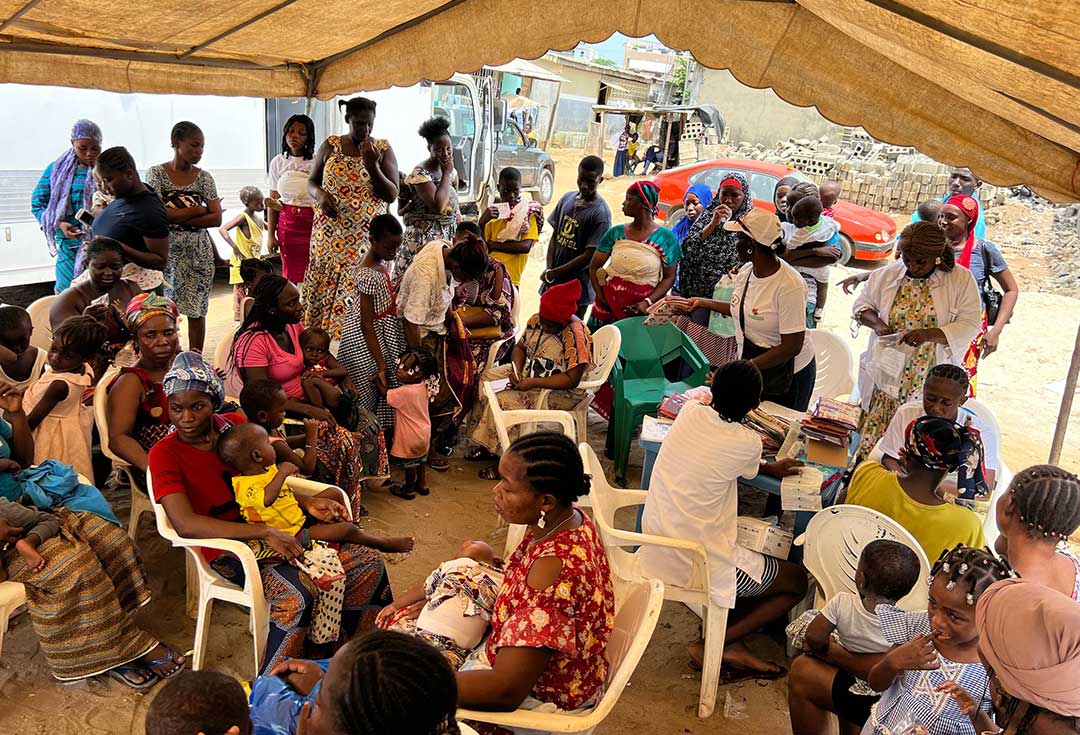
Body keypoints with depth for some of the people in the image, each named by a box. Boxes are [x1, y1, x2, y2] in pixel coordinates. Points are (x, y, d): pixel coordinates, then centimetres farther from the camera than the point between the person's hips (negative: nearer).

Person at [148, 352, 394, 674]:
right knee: (296, 596, -32)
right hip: (228, 546, -6)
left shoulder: (236, 424, 4)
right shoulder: (165, 454, -11)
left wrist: (307, 503, -5)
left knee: (368, 562, -6)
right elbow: (185, 524, -24)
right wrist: (264, 533, -30)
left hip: (278, 527, 6)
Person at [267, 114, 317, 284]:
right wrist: (270, 235, 7)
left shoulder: (317, 162, -6)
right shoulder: (278, 162, 7)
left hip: (313, 223, -3)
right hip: (287, 224, 3)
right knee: (291, 273, 7)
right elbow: (273, 201, 10)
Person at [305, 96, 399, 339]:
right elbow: (311, 182, 13)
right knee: (323, 285, 1)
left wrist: (372, 166, -16)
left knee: (360, 290, -7)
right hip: (330, 233, 2)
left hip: (367, 236, -2)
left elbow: (392, 195, -2)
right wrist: (320, 194, -10)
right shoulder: (330, 146, 6)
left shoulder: (383, 150, 2)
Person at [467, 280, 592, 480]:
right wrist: (516, 369, -9)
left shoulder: (575, 334, -24)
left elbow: (571, 379, -25)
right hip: (528, 373, 9)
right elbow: (520, 346, 12)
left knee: (505, 399, -25)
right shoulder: (537, 320, -2)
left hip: (560, 391, -9)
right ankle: (486, 444, 4)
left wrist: (533, 383, -27)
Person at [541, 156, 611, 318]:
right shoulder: (567, 198, 4)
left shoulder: (601, 214, -15)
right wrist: (549, 270, -5)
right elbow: (554, 237, 9)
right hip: (552, 283, 6)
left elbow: (588, 256, -16)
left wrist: (553, 273, -13)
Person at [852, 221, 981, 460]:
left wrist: (929, 334, -25)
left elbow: (969, 324, -9)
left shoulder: (961, 280, -7)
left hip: (929, 379, -2)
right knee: (874, 431, 6)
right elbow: (861, 305, 10)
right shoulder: (887, 275, 0)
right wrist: (876, 324, -12)